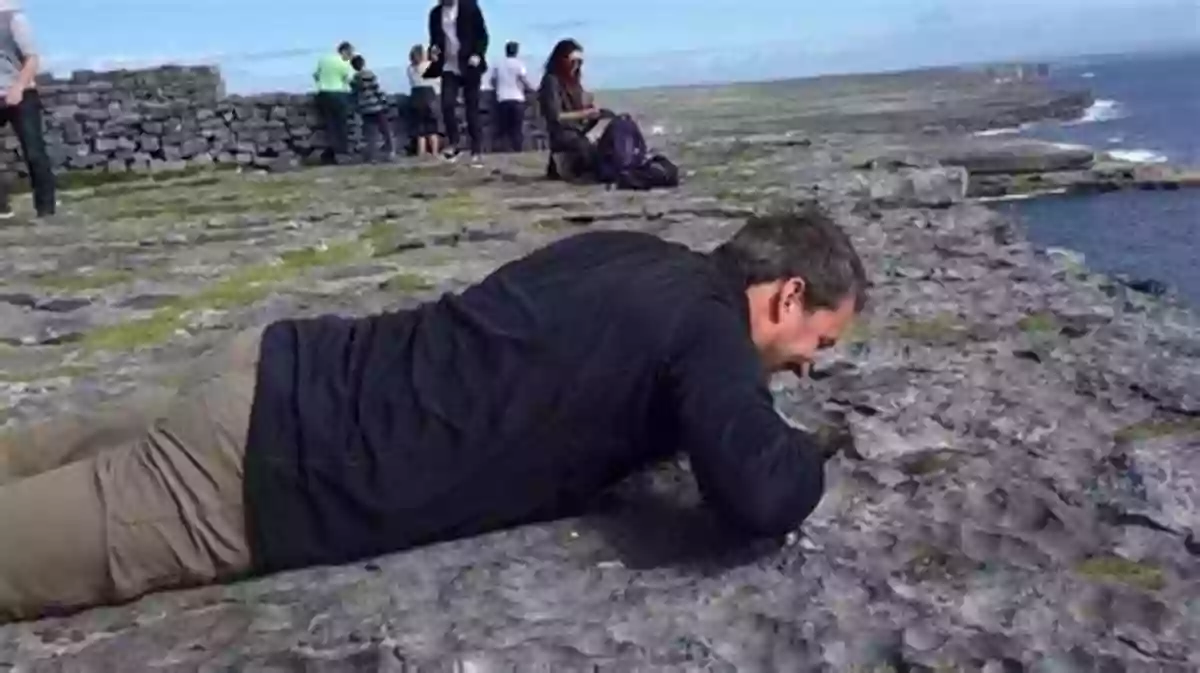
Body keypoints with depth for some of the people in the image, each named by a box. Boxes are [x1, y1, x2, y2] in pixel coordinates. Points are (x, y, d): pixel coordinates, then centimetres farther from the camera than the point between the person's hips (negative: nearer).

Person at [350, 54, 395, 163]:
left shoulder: (353, 80, 7)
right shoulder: (370, 75, -8)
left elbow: (355, 97, 10)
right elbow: (378, 91, -10)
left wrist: (358, 109, 18)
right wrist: (384, 103, -4)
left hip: (365, 110, 5)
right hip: (377, 107, -5)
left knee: (368, 135, 5)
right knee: (386, 131, 7)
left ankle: (369, 157, 0)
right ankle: (390, 152, 7)